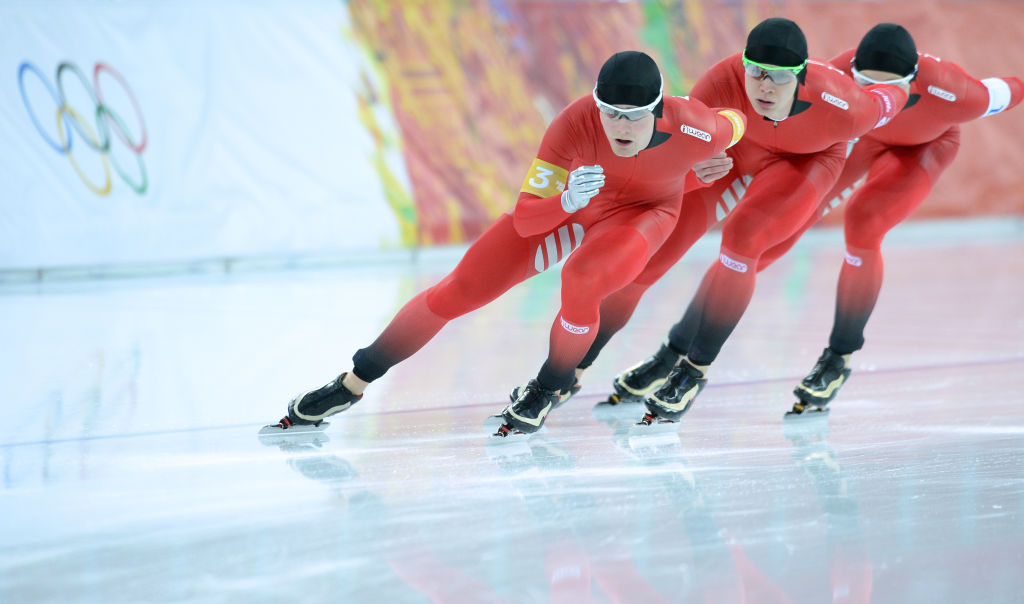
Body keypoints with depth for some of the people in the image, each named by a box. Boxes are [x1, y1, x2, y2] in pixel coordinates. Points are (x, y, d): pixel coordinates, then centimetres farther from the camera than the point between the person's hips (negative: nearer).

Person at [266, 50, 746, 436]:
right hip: (567, 201, 1)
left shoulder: (699, 131, -35)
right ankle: (354, 383, 15)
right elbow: (524, 220, -32)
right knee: (458, 291, -3)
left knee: (581, 280, -33)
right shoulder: (575, 124, -36)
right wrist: (566, 200, -51)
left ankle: (550, 387, -2)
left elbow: (737, 120, -8)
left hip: (645, 211, -1)